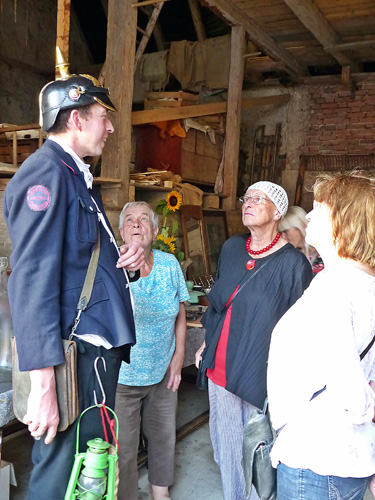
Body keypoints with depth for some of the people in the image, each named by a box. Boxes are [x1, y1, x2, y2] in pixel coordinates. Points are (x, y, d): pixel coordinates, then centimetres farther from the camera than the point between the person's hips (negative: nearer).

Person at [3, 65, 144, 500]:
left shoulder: (75, 175, 17)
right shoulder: (45, 172, -13)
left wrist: (128, 260, 5)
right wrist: (43, 386, -23)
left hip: (99, 349, 10)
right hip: (75, 358, -9)